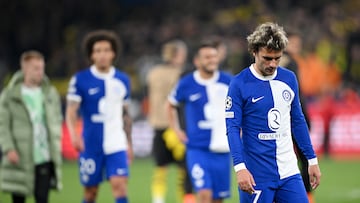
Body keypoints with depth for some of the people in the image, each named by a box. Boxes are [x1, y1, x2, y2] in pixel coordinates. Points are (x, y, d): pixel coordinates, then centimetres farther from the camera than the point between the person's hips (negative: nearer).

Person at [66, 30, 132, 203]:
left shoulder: (122, 80, 8)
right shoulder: (80, 80, -3)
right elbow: (71, 111, -11)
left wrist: (129, 143, 17)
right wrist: (73, 134, -29)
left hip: (116, 144, 2)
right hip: (90, 145, -2)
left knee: (120, 185, -14)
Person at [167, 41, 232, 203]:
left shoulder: (228, 82, 1)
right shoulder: (186, 84, -2)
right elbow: (171, 105, 17)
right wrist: (176, 130, 9)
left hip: (222, 149, 3)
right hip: (197, 149, -3)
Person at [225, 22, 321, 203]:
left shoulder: (289, 79, 8)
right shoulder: (239, 84, -8)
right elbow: (232, 128, -11)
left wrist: (312, 159, 15)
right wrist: (240, 167, -22)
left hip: (289, 173, 5)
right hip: (256, 176, -5)